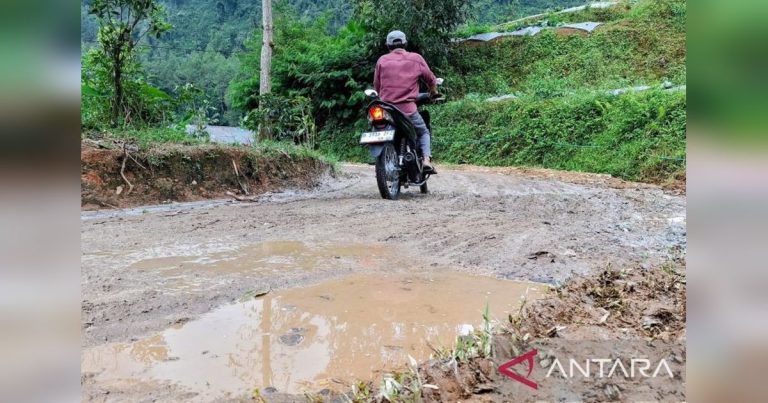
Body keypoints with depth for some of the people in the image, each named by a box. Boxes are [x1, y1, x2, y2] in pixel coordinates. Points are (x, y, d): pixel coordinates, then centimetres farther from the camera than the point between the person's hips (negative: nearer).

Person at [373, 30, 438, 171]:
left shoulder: (382, 60, 9)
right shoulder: (416, 58, 6)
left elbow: (376, 86, 15)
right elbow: (431, 79, 14)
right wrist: (433, 93, 34)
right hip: (408, 110, -1)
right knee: (424, 133, 19)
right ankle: (427, 159, -3)